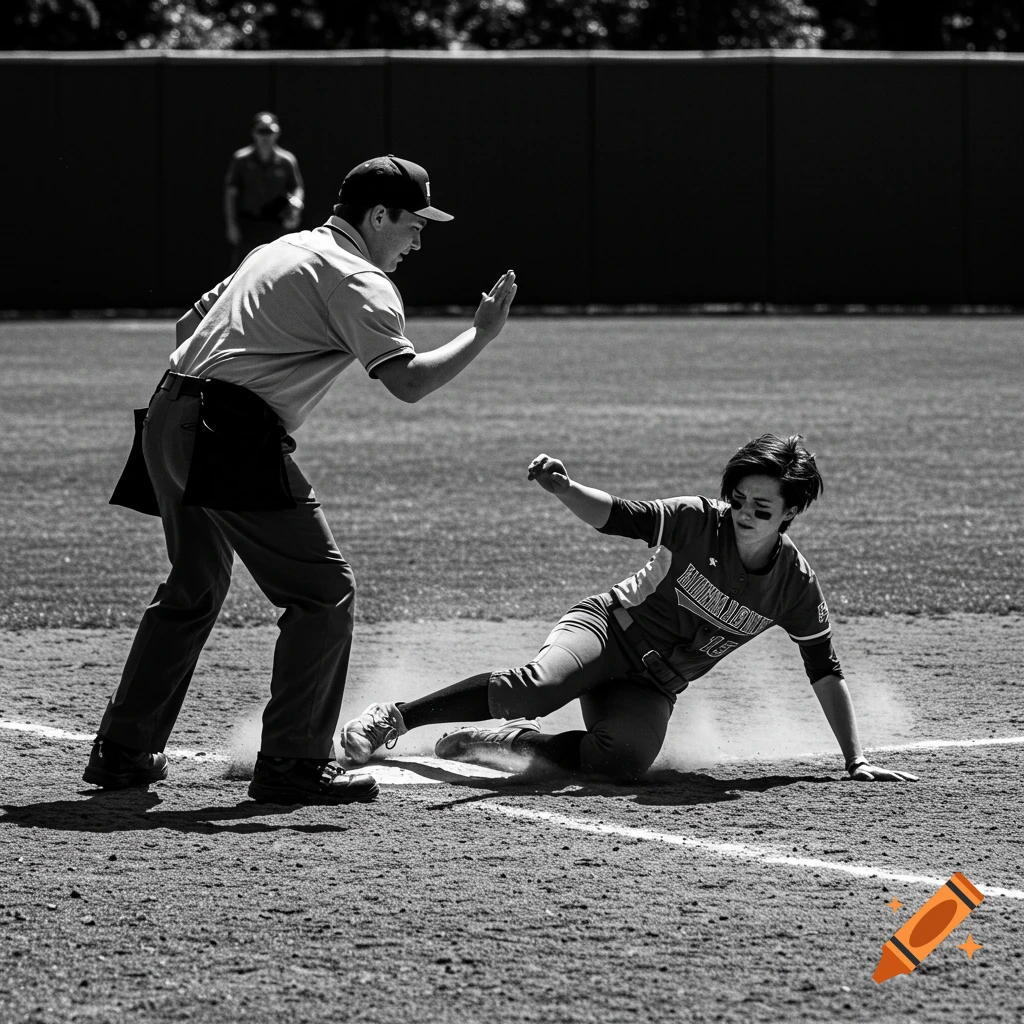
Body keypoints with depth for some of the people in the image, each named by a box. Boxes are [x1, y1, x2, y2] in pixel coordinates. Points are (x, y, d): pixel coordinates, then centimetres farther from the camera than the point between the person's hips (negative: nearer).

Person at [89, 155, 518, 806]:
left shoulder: (279, 250, 23)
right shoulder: (358, 281, -5)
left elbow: (191, 321, 28)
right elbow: (408, 381, -18)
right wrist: (484, 333, -8)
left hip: (168, 421, 10)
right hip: (234, 442, -10)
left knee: (196, 588, 23)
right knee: (324, 591, -4)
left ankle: (122, 751, 27)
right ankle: (292, 763, -7)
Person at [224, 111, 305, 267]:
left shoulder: (287, 161, 1)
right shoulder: (241, 159, -2)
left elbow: (297, 189, 8)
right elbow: (231, 192, 1)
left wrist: (296, 203, -16)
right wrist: (231, 224, -3)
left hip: (275, 226, 1)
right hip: (247, 224, -1)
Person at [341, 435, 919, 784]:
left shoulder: (797, 586, -5)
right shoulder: (697, 521, -12)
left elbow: (827, 675, 0)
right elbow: (614, 516, -10)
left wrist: (857, 762, -4)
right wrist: (563, 489, -31)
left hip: (654, 685, 2)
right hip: (607, 627, -2)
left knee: (626, 757, -33)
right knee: (542, 683, -36)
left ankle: (512, 743, -10)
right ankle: (394, 720, -27)